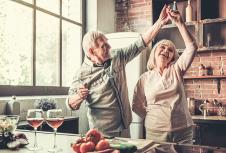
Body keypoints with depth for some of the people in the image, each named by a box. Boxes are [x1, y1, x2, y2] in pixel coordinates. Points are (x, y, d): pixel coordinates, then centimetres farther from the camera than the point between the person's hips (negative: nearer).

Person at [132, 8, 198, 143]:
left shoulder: (176, 70, 3)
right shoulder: (145, 78, 3)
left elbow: (192, 47, -11)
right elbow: (137, 106, 8)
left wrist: (179, 23, -17)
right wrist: (152, 118, -1)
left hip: (183, 132, 1)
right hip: (155, 133, 0)